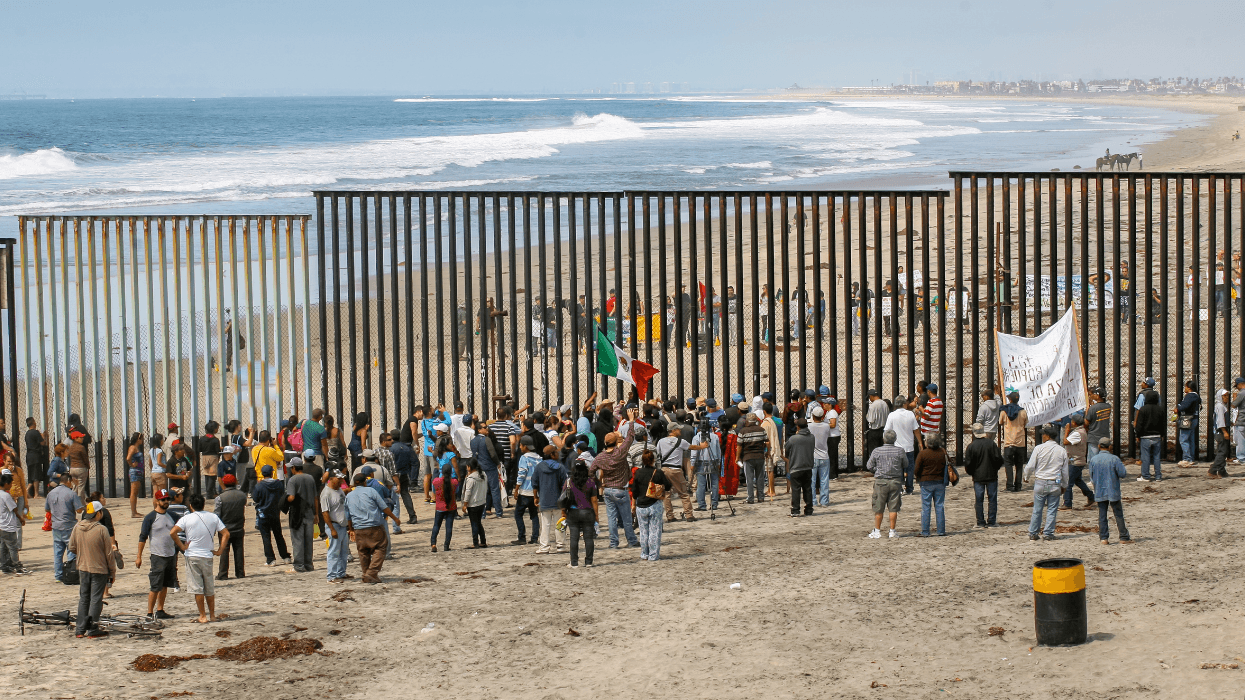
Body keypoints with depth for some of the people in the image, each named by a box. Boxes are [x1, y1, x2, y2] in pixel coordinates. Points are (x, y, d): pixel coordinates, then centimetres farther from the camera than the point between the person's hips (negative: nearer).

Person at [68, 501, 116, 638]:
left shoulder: (77, 528, -3)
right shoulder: (101, 530, -16)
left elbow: (72, 548, 6)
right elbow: (109, 553, -11)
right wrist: (112, 572, -1)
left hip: (83, 569, 5)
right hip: (99, 570, -5)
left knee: (83, 599, 14)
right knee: (96, 599, 3)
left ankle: (80, 629, 15)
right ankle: (92, 629, 4)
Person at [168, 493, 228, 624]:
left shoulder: (187, 518, -6)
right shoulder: (213, 517, 2)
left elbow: (172, 533, -17)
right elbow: (226, 533, -1)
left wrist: (182, 547, -8)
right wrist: (220, 550, 3)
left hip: (192, 556, -3)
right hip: (208, 556, 3)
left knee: (197, 588, 1)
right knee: (210, 588, 13)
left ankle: (202, 617, 1)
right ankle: (212, 615, 19)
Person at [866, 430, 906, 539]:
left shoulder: (877, 451, -9)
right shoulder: (900, 451, -6)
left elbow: (869, 466, 0)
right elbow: (905, 463, 9)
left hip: (881, 482, -1)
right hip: (896, 481, 1)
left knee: (878, 508, 7)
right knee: (893, 508, 7)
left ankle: (877, 531, 11)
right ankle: (892, 531, 9)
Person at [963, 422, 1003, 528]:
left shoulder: (971, 446, -6)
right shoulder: (991, 443, -6)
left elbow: (968, 464, -3)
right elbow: (999, 459, -5)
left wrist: (971, 473, 16)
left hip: (977, 477, 0)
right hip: (991, 476, 0)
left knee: (979, 500, 6)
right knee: (992, 499, 7)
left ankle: (980, 522, 6)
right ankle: (991, 521, 6)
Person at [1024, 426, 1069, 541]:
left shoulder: (1039, 449, -8)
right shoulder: (1062, 451, 1)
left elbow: (1030, 466, -5)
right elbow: (1065, 471, 7)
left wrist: (1026, 477, 14)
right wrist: (1063, 485, 18)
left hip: (1040, 483, -1)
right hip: (1055, 484, 1)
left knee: (1037, 510, 6)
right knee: (1052, 510, 7)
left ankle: (1033, 533, 12)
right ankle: (1048, 534, 8)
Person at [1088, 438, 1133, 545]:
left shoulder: (1093, 460, -2)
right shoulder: (1114, 459, -11)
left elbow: (1091, 477, 4)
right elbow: (1123, 473, -10)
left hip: (1100, 492, 2)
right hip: (1113, 492, -2)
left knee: (1102, 515, 6)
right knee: (1119, 515, 5)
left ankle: (1103, 538, 4)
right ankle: (1124, 537, 8)